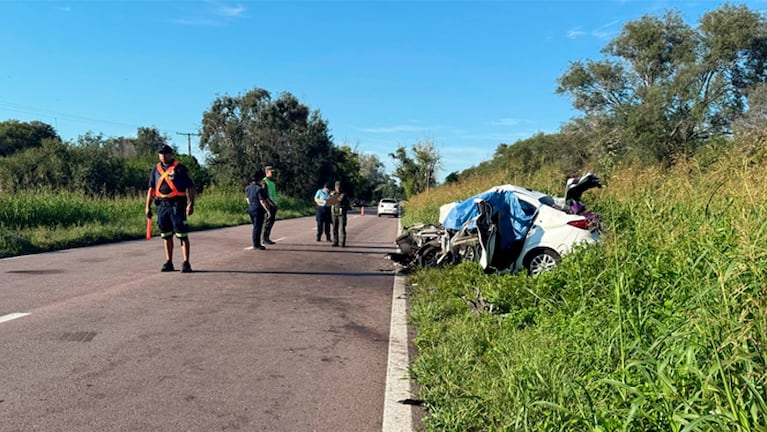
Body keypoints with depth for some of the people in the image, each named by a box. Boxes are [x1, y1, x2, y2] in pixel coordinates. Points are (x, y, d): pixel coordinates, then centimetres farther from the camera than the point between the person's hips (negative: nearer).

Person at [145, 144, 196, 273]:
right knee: (166, 236, 10)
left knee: (182, 235, -5)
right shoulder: (156, 169, 14)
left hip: (177, 205, -5)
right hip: (162, 205, 5)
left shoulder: (179, 168, -1)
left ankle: (186, 263, -3)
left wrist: (191, 204, -15)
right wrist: (148, 206, 11)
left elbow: (191, 187, -5)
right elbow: (151, 189, 17)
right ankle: (168, 263, 17)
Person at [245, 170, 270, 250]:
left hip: (250, 209, 8)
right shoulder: (259, 189, -18)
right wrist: (267, 211, -15)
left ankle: (257, 244, 22)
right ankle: (256, 245, 3)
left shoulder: (248, 188, 6)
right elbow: (262, 201, -20)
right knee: (257, 227, -2)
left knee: (256, 227, 17)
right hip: (258, 210, -8)